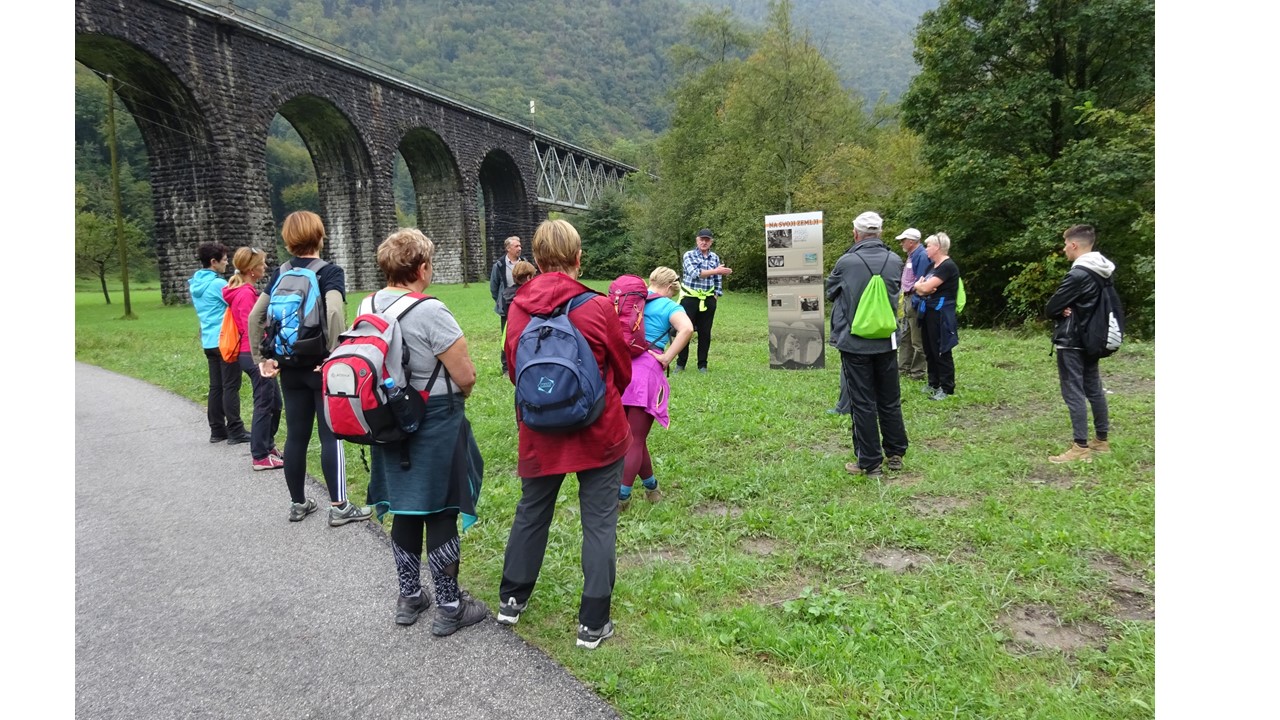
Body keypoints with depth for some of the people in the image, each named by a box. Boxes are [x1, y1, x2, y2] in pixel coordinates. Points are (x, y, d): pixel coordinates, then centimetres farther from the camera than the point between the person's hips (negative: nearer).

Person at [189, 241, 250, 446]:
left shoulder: (195, 283, 12)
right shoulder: (217, 283, -15)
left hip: (208, 341, 8)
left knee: (216, 386, 11)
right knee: (231, 386, -5)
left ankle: (217, 430, 16)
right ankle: (235, 432, -3)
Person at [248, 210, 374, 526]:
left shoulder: (280, 274, 7)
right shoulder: (330, 272, -10)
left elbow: (255, 316, 5)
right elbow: (335, 312, -27)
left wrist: (260, 358, 9)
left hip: (290, 368, 5)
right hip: (321, 368, -5)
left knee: (296, 435, 12)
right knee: (331, 435, 2)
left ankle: (298, 503, 23)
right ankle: (338, 507, 6)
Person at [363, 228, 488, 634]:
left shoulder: (370, 306, 2)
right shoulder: (430, 312, -20)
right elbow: (466, 377, -20)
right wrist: (457, 392, 4)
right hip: (435, 425, -7)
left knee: (404, 513, 17)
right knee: (440, 515, 4)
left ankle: (409, 599, 31)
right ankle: (449, 608, 16)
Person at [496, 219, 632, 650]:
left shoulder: (518, 308, -7)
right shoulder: (598, 308, -15)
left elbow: (513, 370, 7)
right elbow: (622, 371, -1)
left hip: (539, 434, 3)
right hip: (599, 432, -3)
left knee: (531, 513, 21)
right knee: (599, 524, 8)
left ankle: (512, 599, 36)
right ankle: (593, 623, 14)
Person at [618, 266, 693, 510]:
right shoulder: (670, 307, 3)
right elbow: (687, 329, -18)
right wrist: (666, 358, -11)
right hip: (646, 371, -5)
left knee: (635, 435, 19)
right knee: (636, 439, 3)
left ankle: (650, 486, 29)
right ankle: (621, 496, 1)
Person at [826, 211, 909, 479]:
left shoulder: (846, 262, -13)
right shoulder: (895, 261, -2)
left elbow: (830, 293, 4)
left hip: (854, 342, -4)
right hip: (886, 341, 4)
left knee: (863, 403, 3)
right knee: (890, 401, 16)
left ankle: (870, 463, 8)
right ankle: (895, 454, 26)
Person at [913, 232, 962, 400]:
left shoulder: (948, 266, -15)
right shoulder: (931, 265, 15)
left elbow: (926, 287, -21)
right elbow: (919, 289, 11)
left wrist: (920, 285, 1)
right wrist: (922, 287, -11)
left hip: (941, 314, -9)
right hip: (928, 312, 9)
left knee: (941, 351, -4)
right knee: (929, 350, 14)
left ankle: (947, 388, 4)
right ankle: (933, 384, 24)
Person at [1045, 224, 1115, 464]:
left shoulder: (1078, 274, -20)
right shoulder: (1100, 272, 9)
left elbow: (1051, 307, -16)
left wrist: (1060, 311, 4)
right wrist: (1069, 309, -5)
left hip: (1071, 341, -9)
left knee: (1073, 392, -6)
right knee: (1094, 389, 15)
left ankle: (1081, 447, -6)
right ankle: (1101, 440, 24)